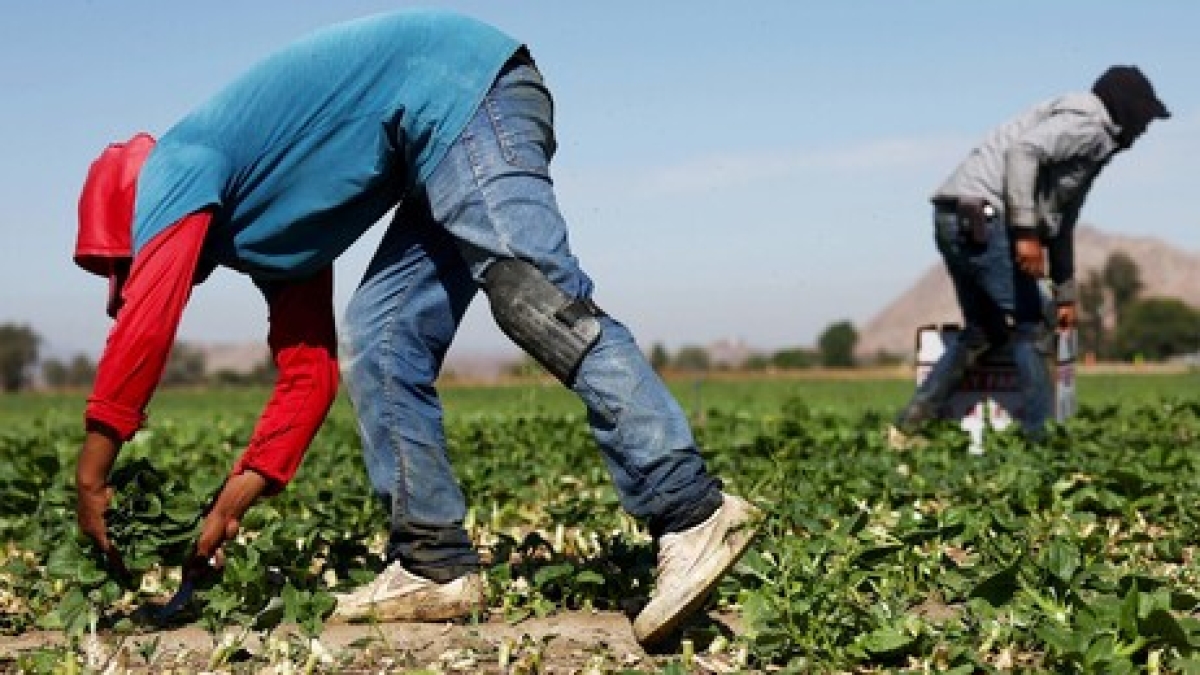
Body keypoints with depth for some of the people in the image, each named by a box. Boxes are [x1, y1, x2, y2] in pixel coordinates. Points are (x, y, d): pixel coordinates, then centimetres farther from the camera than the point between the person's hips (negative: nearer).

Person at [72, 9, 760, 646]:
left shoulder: (174, 168, 2)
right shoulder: (260, 229, 24)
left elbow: (143, 326, -10)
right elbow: (309, 372, 23)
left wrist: (91, 476, -3)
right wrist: (233, 503, 24)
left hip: (462, 84, -9)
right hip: (448, 139, 9)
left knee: (542, 303, -20)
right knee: (378, 343, 4)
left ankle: (692, 513, -25)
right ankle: (436, 566, 1)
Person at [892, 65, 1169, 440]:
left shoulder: (1095, 142, 27)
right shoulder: (1089, 124, -4)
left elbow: (1061, 223, 34)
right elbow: (1023, 151, -21)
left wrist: (1064, 294, 37)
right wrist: (1027, 232, -24)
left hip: (955, 222, 10)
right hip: (981, 218, -10)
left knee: (983, 332, 17)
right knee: (1032, 326, 0)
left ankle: (907, 426, 13)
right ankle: (1038, 437, 5)